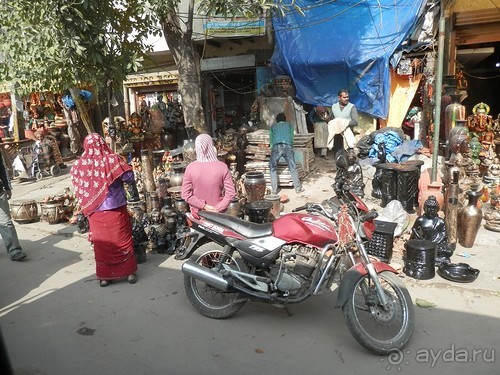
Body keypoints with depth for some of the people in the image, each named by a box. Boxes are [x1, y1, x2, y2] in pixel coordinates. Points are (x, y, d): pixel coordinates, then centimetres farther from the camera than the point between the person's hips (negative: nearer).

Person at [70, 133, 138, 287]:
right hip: (116, 209, -2)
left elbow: (78, 189, 4)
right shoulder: (112, 159, -13)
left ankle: (104, 276, 22)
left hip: (95, 211, 2)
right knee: (122, 240, 11)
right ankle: (129, 272, 19)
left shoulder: (78, 165, -4)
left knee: (102, 243, 13)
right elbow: (129, 178, -13)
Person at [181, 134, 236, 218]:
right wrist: (218, 209, -12)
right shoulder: (222, 167, -14)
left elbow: (185, 194, -11)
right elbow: (231, 193, -15)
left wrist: (203, 206, -10)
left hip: (198, 213, 1)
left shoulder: (190, 168, -13)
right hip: (218, 214, 0)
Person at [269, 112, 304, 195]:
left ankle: (274, 189, 4)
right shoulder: (289, 125, 28)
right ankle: (298, 188, 10)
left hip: (276, 146, 0)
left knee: (273, 168, 10)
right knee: (293, 168, 8)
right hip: (288, 146, 1)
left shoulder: (273, 126, 28)